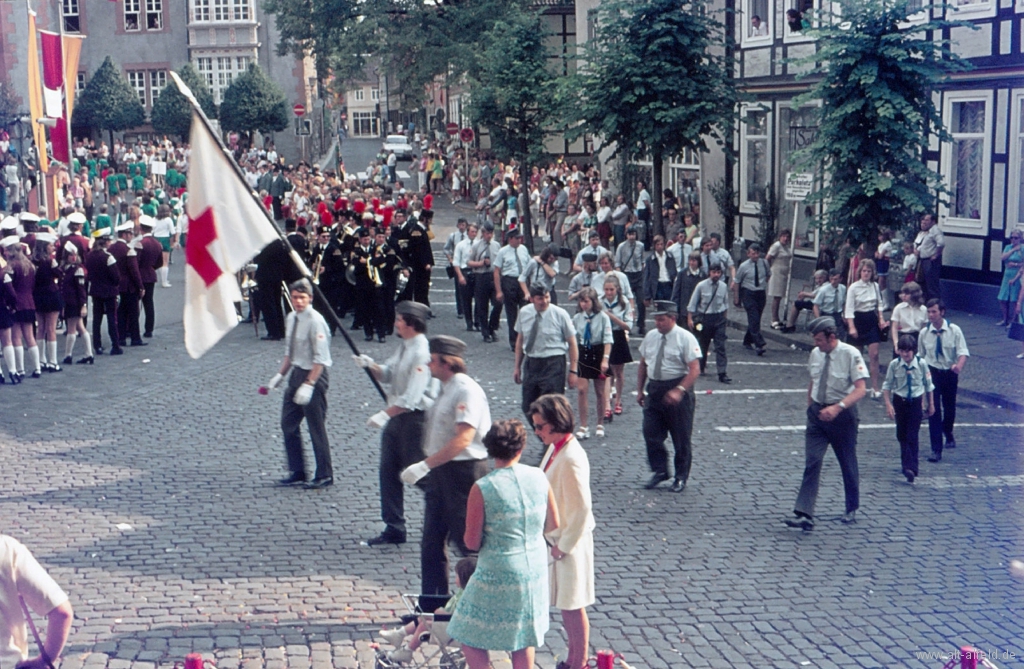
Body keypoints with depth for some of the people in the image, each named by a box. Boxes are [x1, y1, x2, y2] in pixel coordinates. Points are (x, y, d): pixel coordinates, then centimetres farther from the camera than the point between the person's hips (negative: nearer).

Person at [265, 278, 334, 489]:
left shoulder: (315, 321, -20)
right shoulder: (291, 319, 6)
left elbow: (320, 359, -22)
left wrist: (308, 385, -25)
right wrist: (280, 375, 11)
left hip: (314, 376, -9)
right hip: (296, 374, 9)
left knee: (316, 428, 1)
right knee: (288, 424, 13)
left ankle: (324, 476, 16)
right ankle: (297, 472, 26)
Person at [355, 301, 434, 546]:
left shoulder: (421, 353, -20)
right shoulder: (404, 347, 11)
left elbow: (411, 397, -25)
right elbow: (387, 374, 18)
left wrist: (385, 414, -26)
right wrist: (371, 365, -1)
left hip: (415, 418, -10)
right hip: (396, 417, 10)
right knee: (388, 471, 12)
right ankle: (394, 528, 23)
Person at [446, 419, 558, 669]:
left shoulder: (482, 489, -18)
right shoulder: (539, 477, -5)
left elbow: (472, 542, -13)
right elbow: (553, 524, 6)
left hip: (498, 574, -5)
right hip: (535, 571, 5)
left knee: (470, 638, 12)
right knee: (524, 638, 20)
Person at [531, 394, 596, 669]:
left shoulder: (571, 458, -25)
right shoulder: (554, 449, 4)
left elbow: (582, 509, -24)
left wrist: (564, 546, -16)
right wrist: (557, 542, 14)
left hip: (570, 542, -9)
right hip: (556, 539, 9)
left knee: (572, 606, 4)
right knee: (565, 605, 19)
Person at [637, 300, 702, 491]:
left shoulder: (685, 338, -11)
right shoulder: (650, 337, 6)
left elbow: (695, 370, -16)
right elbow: (643, 365, 16)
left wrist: (679, 391, -26)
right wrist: (640, 390, 11)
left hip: (678, 391, -5)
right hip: (654, 390, 5)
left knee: (681, 438, 6)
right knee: (651, 433, 1)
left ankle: (681, 477, 19)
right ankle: (659, 471, 16)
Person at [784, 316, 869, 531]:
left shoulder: (850, 354, -16)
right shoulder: (815, 354, 1)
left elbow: (861, 389, -20)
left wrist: (837, 407, -32)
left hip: (842, 414, -4)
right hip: (817, 413, 4)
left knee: (848, 464, 12)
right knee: (811, 463, -8)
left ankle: (851, 510, 32)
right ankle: (804, 514, -13)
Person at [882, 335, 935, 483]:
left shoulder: (921, 364, -11)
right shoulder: (894, 364, -10)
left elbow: (928, 384, 4)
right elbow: (887, 385, -1)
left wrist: (930, 404, 11)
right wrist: (888, 404, -8)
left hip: (915, 401, -2)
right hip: (899, 401, 2)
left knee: (912, 436, -10)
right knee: (901, 435, 13)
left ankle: (910, 467, -12)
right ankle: (907, 463, 32)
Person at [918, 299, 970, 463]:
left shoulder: (954, 330, -12)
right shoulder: (924, 333, -6)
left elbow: (963, 351, -16)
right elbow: (921, 355, 6)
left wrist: (959, 365, -37)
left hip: (950, 373, 0)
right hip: (932, 373, 0)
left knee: (950, 408, 17)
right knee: (933, 411, -8)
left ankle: (948, 434, 50)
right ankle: (936, 450, -5)